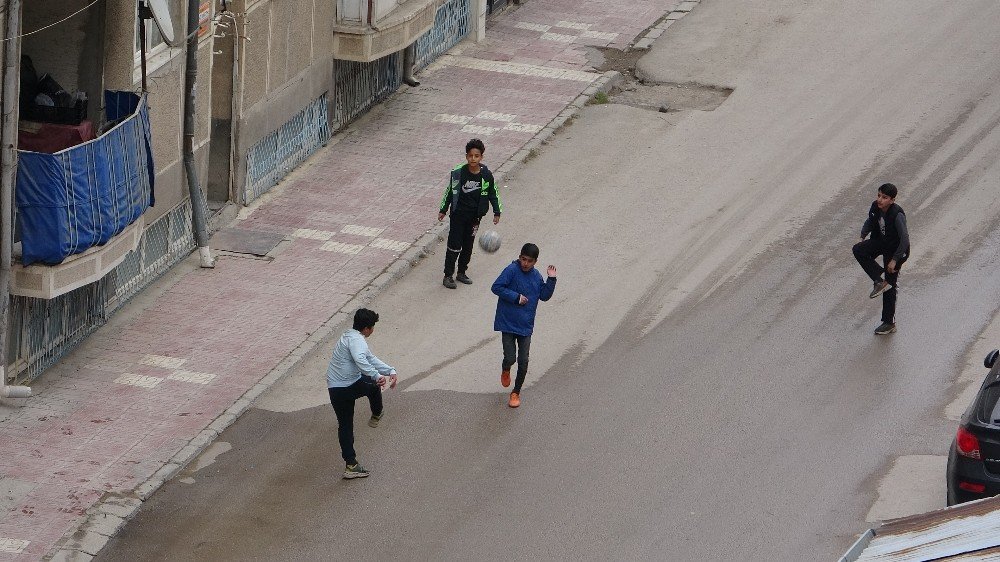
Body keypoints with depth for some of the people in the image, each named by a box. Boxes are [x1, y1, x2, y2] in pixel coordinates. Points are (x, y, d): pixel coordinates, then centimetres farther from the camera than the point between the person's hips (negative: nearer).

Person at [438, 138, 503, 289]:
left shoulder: (486, 175, -9)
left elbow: (493, 194, 6)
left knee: (468, 246, 12)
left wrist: (497, 212, 7)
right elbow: (450, 191, -1)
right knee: (454, 246, -3)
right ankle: (448, 276, 5)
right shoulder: (458, 173, -14)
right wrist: (443, 210, 6)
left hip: (474, 216, 3)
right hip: (458, 214, -2)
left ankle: (461, 273, 27)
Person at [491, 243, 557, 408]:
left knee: (523, 362, 2)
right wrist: (516, 297, -20)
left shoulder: (536, 276, 4)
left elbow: (544, 296, 9)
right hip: (508, 324, -4)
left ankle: (516, 392, 20)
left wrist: (551, 280, -3)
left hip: (525, 325, 4)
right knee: (510, 358, -6)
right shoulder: (511, 270, -12)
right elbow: (497, 287, -16)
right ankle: (505, 370, 32)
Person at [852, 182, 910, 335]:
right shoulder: (876, 207, -11)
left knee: (890, 286, 1)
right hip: (880, 241, 7)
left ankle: (889, 323, 15)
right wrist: (863, 236, 5)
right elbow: (870, 221, 13)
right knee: (858, 250, -18)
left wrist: (895, 260, -27)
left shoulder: (897, 215, -31)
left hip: (895, 249, -7)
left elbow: (905, 239, -29)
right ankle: (879, 281, -6)